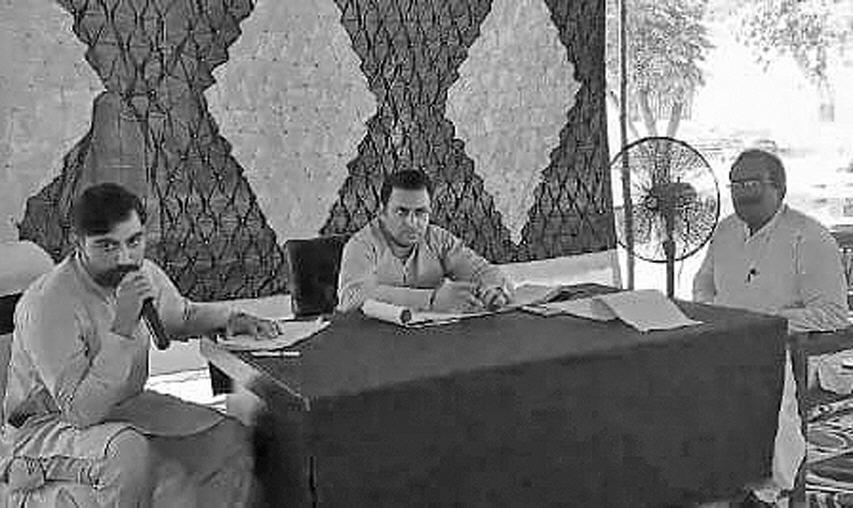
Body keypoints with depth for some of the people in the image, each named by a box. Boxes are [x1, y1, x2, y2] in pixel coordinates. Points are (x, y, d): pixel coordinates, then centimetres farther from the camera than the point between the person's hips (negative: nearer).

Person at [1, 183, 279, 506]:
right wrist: (122, 325, -38)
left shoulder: (145, 274, -7)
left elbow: (181, 316, 18)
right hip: (49, 424, -6)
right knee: (127, 450, -37)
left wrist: (230, 318, -2)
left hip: (126, 406, 6)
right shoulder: (47, 304, -28)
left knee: (231, 439, -9)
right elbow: (81, 410, -32)